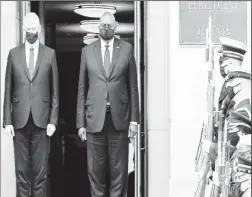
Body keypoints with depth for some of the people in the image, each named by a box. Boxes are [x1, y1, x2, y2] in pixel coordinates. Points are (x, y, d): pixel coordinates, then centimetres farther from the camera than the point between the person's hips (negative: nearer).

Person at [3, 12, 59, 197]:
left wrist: (53, 120, -2)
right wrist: (7, 120, -1)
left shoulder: (50, 53, 5)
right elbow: (8, 90, 6)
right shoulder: (14, 53, 7)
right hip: (20, 119, 1)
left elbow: (55, 91, 5)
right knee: (21, 169, 4)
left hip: (41, 119, 0)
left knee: (41, 169, 3)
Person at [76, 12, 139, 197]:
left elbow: (133, 86, 5)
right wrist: (81, 122, 2)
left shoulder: (127, 48, 5)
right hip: (95, 118, 1)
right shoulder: (87, 51, 6)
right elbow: (82, 89, 7)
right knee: (95, 168, 4)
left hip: (119, 117, 0)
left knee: (119, 168, 4)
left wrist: (134, 119, -1)